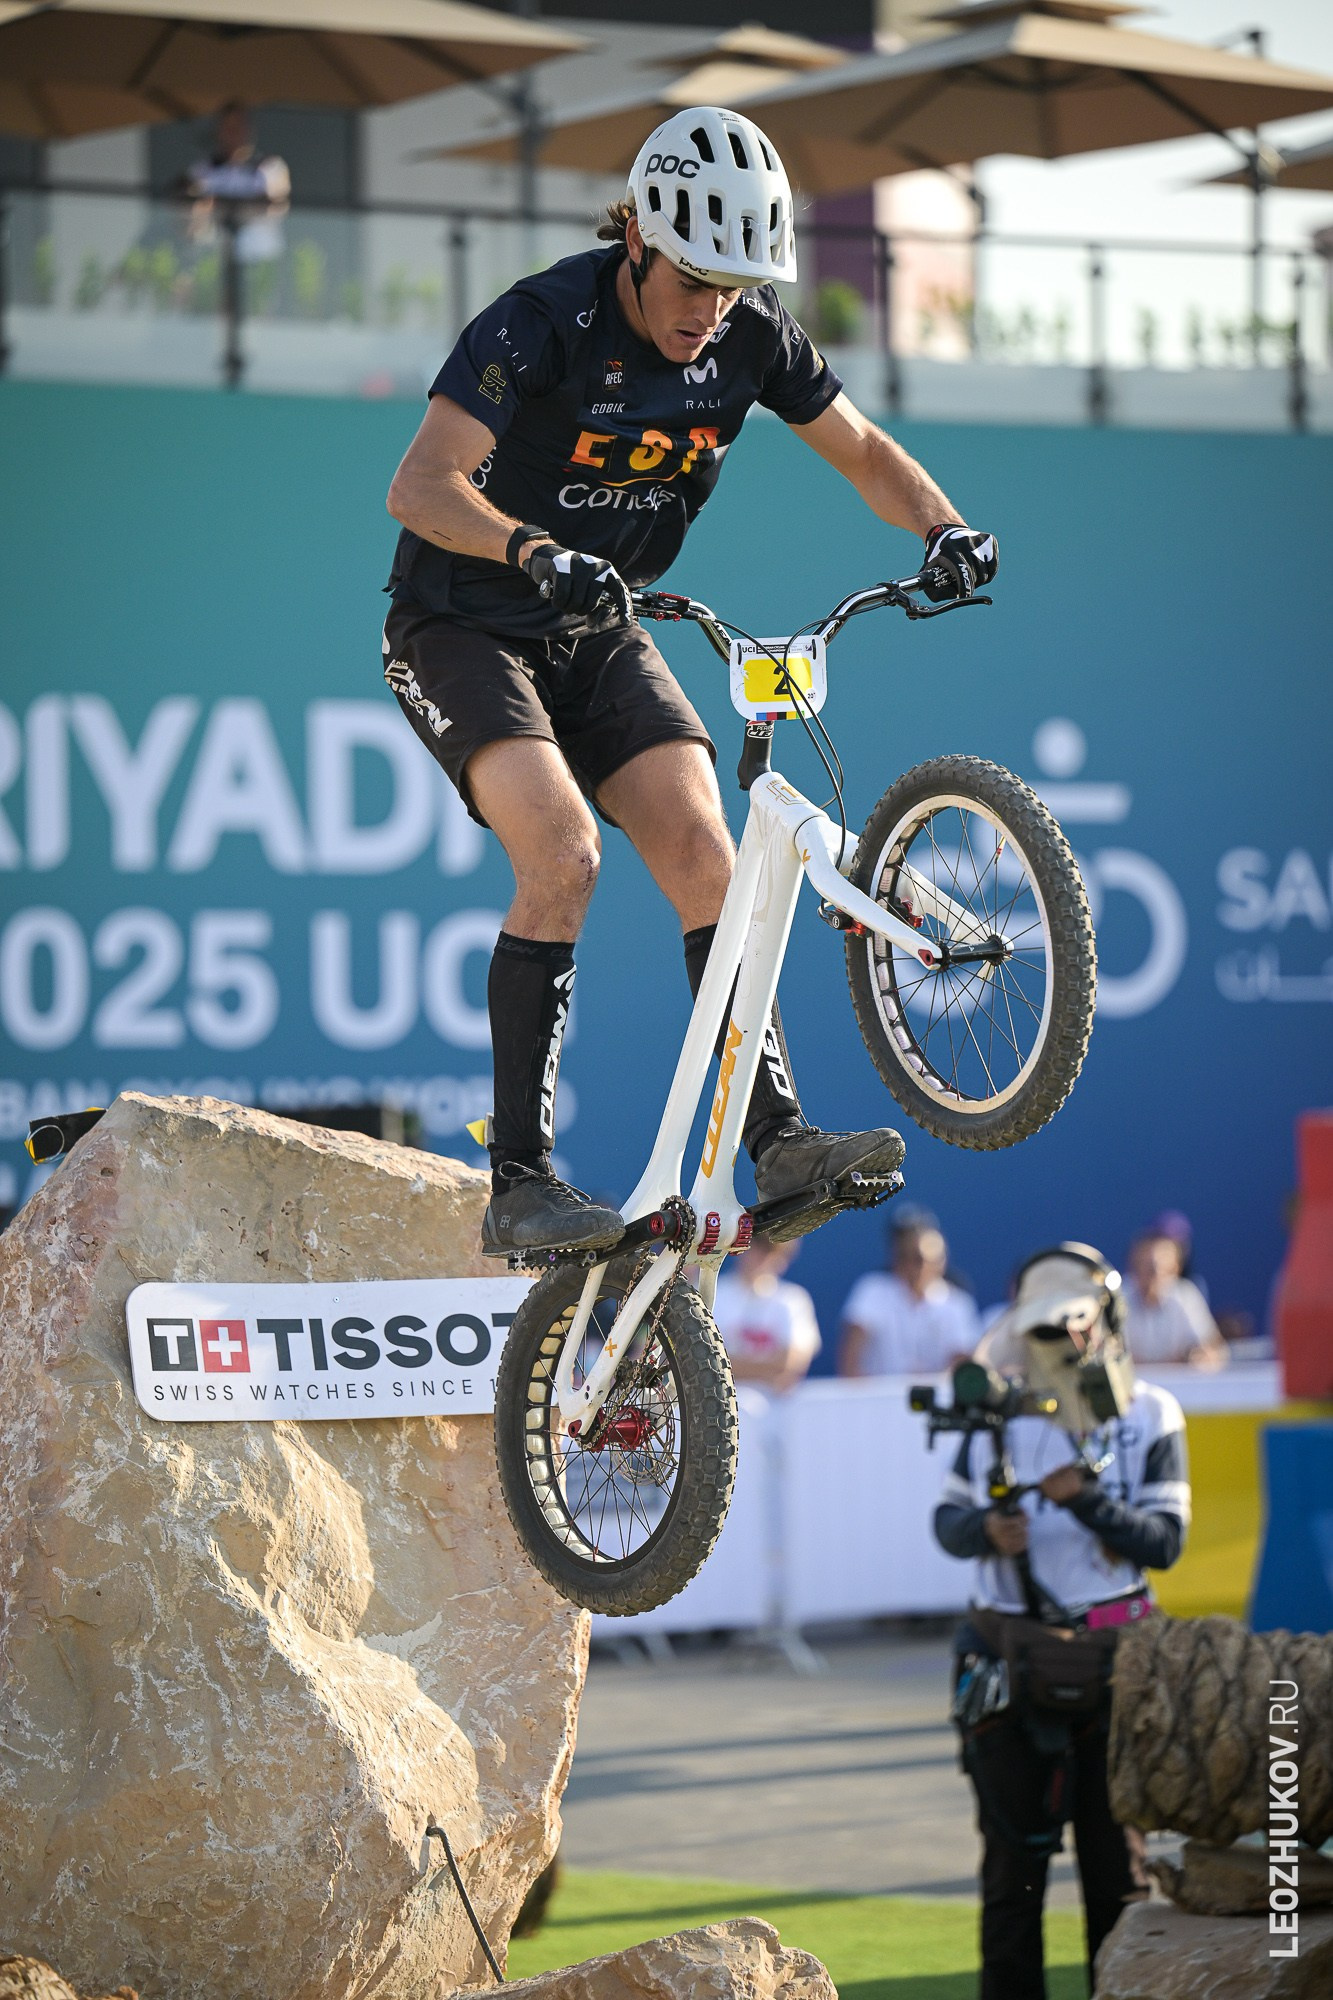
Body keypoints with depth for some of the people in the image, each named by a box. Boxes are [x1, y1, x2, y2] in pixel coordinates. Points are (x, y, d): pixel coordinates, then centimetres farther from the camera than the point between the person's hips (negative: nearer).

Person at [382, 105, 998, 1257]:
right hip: (464, 627, -6)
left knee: (704, 855, -12)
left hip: (598, 629, 6)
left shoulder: (751, 334, -8)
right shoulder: (544, 323, -25)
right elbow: (421, 488, -34)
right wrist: (534, 550, -52)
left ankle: (780, 1141, -11)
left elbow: (861, 451, 6)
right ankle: (520, 1185, -24)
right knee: (564, 855, -25)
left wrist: (943, 527, -14)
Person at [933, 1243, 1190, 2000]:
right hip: (1011, 1661, 2)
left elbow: (1164, 1540, -8)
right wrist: (985, 1530, -15)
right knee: (1013, 1855, 4)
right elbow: (948, 1516, 8)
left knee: (1118, 1854, 4)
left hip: (1110, 1662, -2)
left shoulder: (1150, 1418, -1)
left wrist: (1087, 1499, -22)